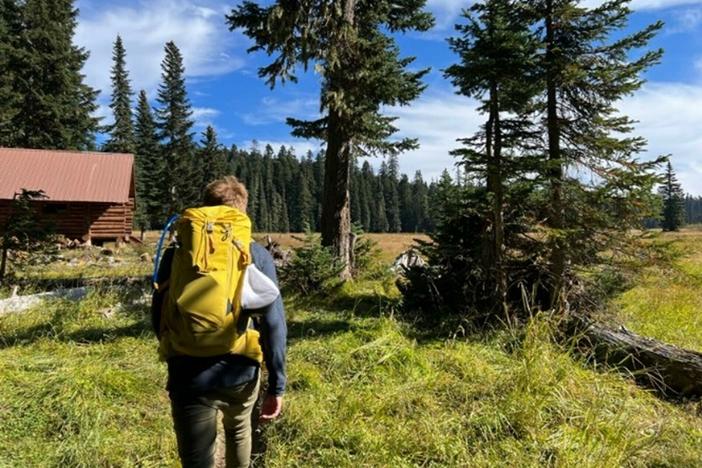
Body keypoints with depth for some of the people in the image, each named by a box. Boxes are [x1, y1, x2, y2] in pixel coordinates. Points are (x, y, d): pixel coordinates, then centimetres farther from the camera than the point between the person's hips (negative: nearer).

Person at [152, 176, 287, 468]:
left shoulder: (177, 253, -2)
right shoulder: (258, 256, -4)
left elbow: (159, 319, 5)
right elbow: (273, 324, -9)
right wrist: (277, 385, -2)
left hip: (190, 379, 0)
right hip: (240, 375, 1)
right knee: (239, 432, 31)